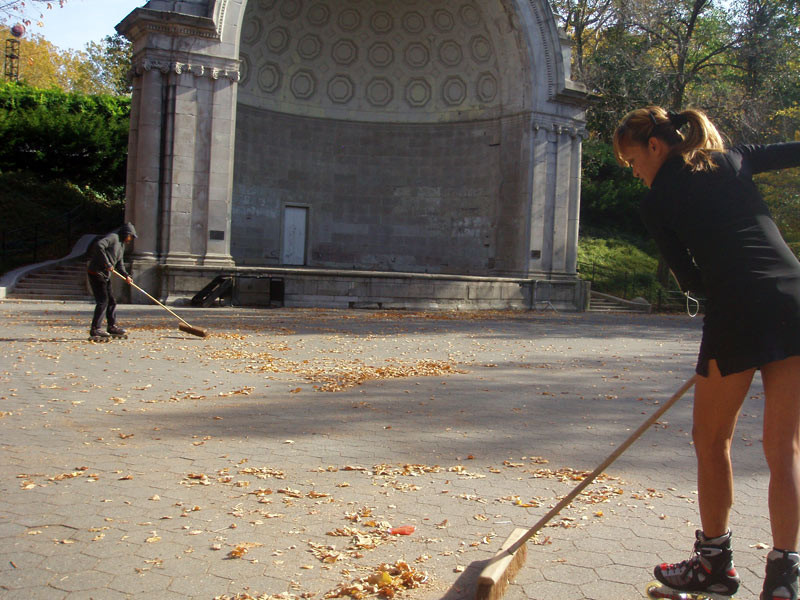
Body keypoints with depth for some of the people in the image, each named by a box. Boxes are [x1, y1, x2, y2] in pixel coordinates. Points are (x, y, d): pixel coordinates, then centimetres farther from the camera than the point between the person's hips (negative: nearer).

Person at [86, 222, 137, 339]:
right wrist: (107, 263, -28)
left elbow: (119, 263, 21)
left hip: (105, 275, 10)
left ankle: (112, 326, 23)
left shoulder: (122, 244, 18)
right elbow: (98, 245, -30)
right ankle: (95, 329, -8)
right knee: (102, 301, -11)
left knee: (112, 300, 12)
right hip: (96, 273, -10)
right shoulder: (112, 237, -12)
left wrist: (126, 275, 4)